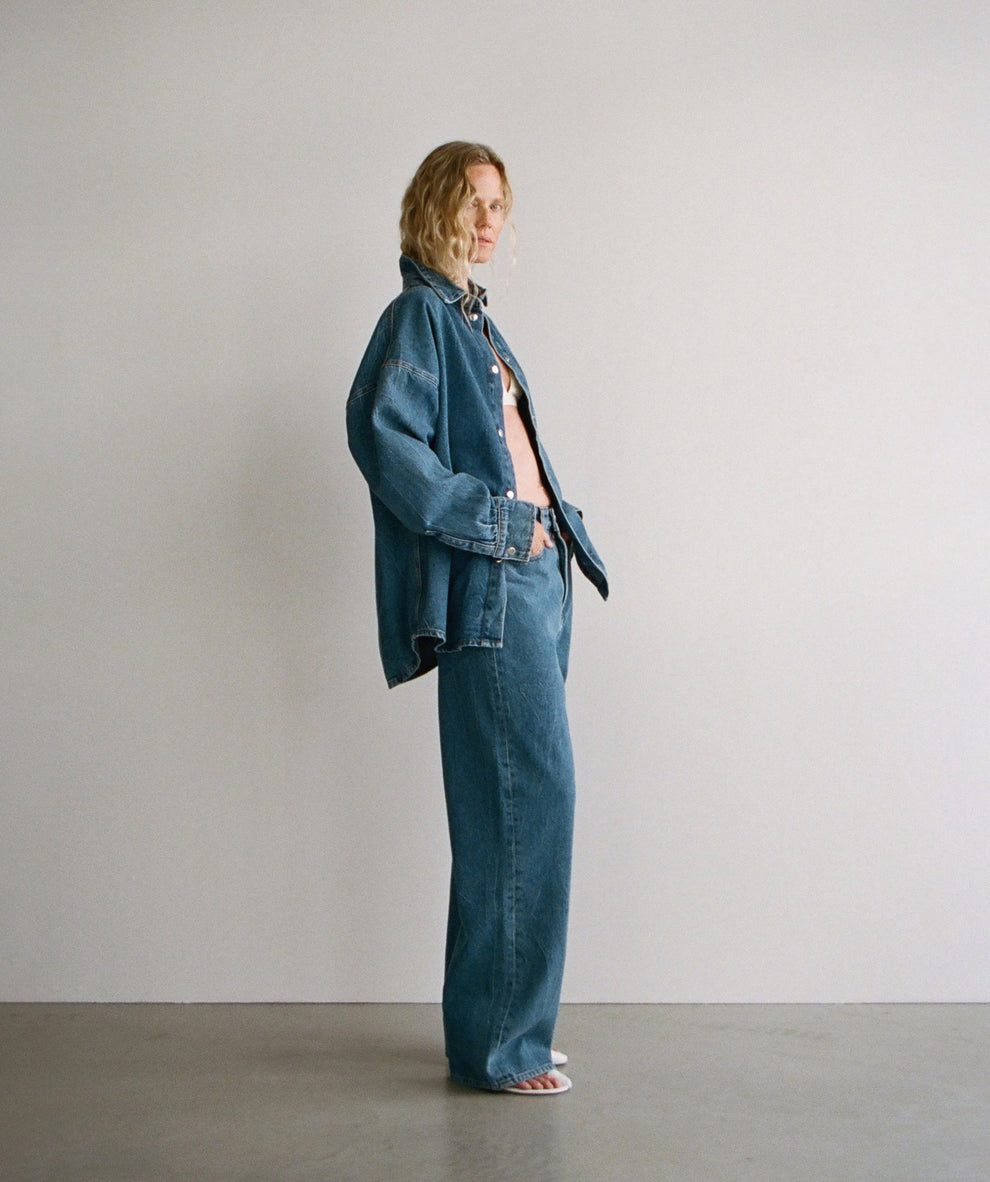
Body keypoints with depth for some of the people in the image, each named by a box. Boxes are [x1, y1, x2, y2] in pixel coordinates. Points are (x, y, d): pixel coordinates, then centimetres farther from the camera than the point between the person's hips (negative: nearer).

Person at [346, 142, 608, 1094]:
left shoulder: (471, 319, 23)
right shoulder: (420, 315, -5)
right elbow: (381, 432, -20)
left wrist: (554, 530, 11)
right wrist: (493, 521, -17)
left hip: (527, 580, 9)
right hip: (485, 587, -9)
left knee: (511, 805, 11)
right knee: (527, 794, -10)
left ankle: (501, 1030, 20)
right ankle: (498, 1043, -1)